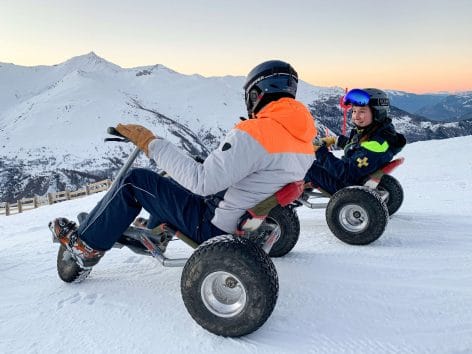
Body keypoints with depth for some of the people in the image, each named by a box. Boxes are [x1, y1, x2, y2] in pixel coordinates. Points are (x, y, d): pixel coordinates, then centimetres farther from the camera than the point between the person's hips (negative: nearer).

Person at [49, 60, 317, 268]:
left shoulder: (253, 135, -26)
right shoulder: (304, 141, 1)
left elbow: (202, 181, -32)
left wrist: (151, 144, -23)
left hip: (215, 226, -9)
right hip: (250, 223, 9)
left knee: (135, 181, -1)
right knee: (173, 181, 28)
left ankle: (87, 246, 14)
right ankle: (155, 234, 46)